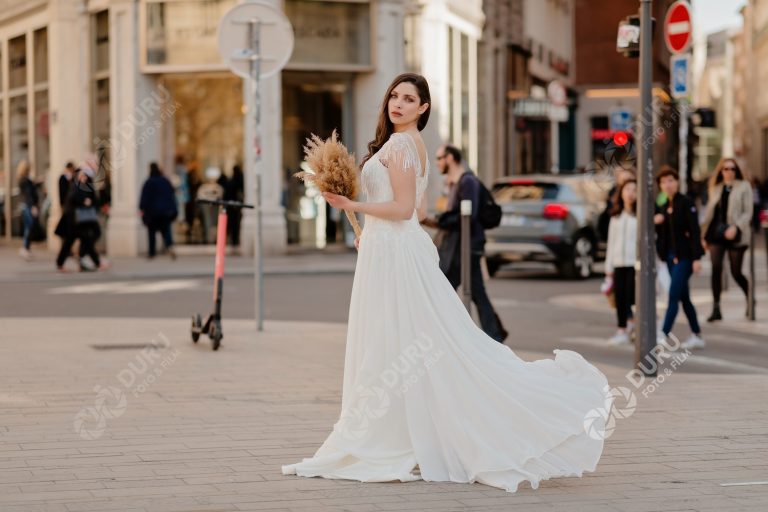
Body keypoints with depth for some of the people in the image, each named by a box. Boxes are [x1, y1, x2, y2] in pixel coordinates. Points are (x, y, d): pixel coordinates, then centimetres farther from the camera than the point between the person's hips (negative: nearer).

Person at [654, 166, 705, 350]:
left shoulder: (686, 204, -8)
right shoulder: (663, 207, 13)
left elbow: (694, 231, -14)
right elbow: (661, 233, 16)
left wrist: (696, 258, -19)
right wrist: (655, 222, -5)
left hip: (684, 256, -8)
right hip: (671, 256, 8)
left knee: (673, 295, -14)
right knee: (684, 298, 11)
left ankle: (664, 335, -19)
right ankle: (697, 336, 19)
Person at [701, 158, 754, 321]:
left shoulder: (744, 187, 2)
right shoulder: (716, 188, 13)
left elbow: (748, 212, -5)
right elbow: (709, 212, 16)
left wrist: (735, 227, -19)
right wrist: (704, 235, 12)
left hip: (735, 235, -3)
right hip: (717, 233, 3)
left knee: (736, 272, 1)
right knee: (716, 268, -8)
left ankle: (750, 300, 28)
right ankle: (716, 309, -5)